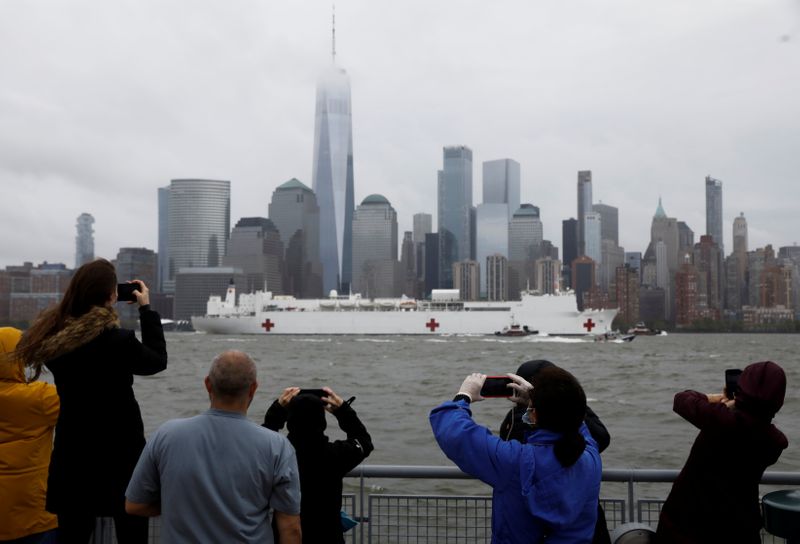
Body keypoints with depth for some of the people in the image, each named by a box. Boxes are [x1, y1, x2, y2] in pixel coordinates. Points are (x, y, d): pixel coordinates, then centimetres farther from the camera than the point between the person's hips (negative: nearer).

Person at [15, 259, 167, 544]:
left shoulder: (52, 336, -6)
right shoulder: (118, 340, -21)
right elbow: (158, 361, -3)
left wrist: (82, 296, 11)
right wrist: (146, 308, 4)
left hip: (71, 455, 5)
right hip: (119, 453, -5)